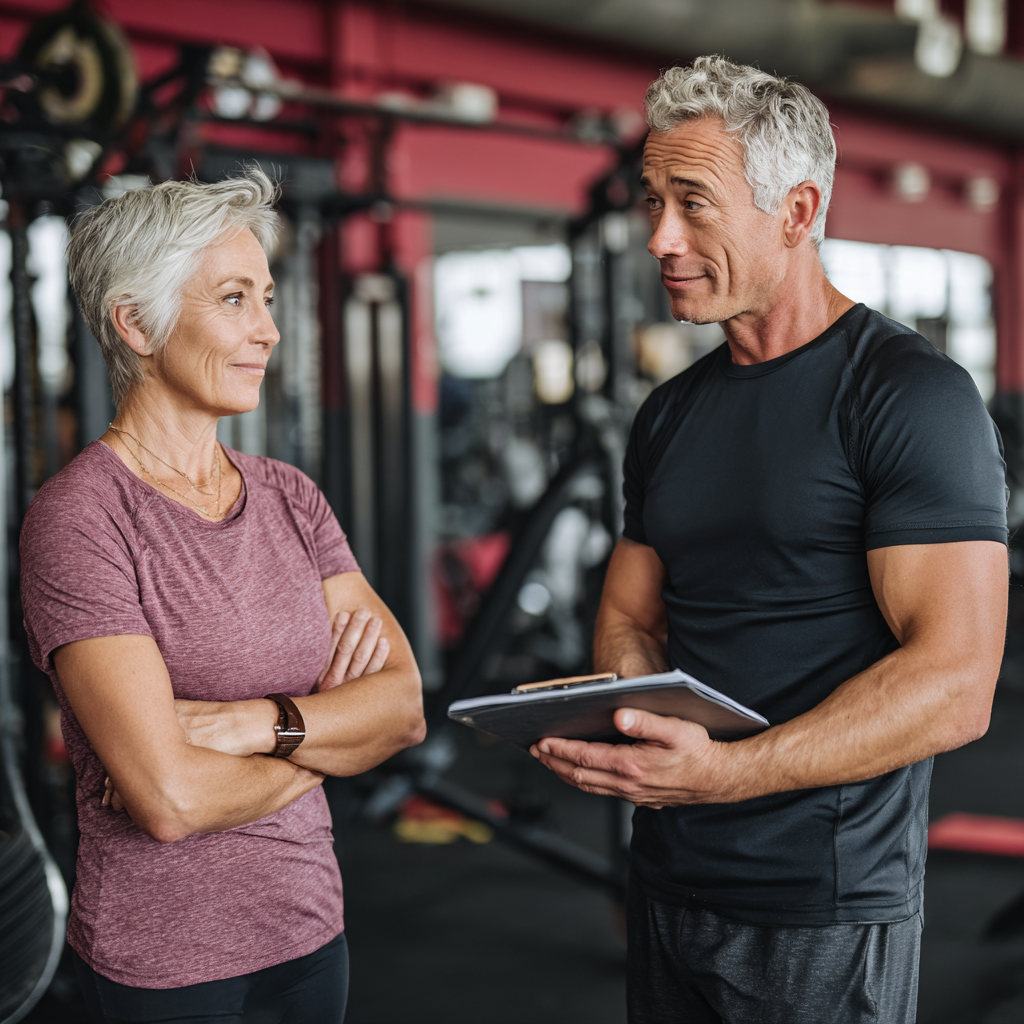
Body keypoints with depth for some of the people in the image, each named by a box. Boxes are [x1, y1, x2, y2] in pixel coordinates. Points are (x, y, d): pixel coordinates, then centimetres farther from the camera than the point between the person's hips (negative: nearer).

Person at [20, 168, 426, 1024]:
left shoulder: (289, 497, 5)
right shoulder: (81, 518, -16)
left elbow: (405, 707, -4)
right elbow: (171, 799, -23)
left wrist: (257, 722, -20)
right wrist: (329, 726, -7)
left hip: (310, 928, 6)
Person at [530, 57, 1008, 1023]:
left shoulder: (912, 393, -13)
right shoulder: (669, 415, 10)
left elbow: (955, 687, -20)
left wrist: (725, 771, -29)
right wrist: (640, 715, -8)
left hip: (827, 914, -6)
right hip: (668, 882, 6)